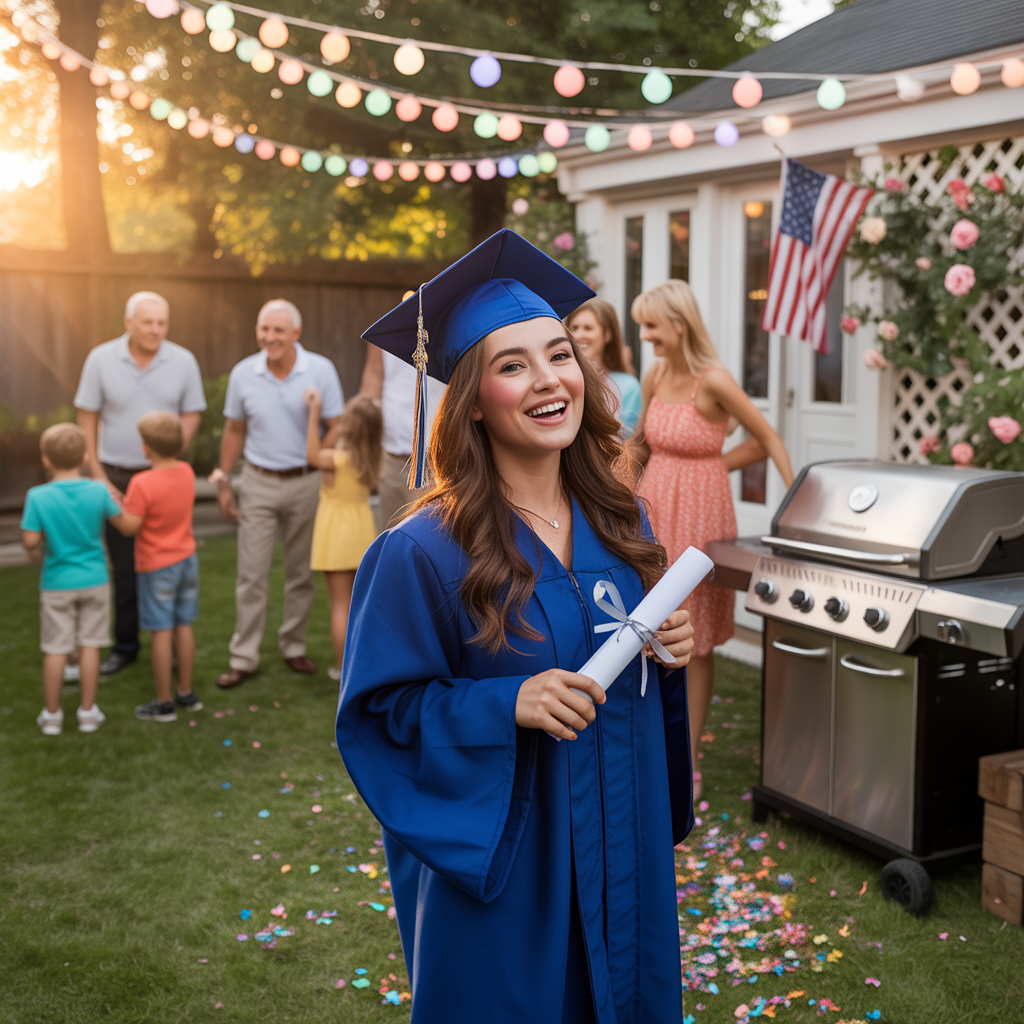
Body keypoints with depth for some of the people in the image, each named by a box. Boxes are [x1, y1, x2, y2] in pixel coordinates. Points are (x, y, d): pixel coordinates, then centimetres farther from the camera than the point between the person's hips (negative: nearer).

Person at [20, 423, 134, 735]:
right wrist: (113, 496, 19)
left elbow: (30, 540, -17)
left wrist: (35, 554, 5)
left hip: (57, 584, -1)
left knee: (55, 650, 9)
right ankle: (88, 712, 16)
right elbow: (121, 521, 1)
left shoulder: (38, 496, -15)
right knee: (89, 645, 10)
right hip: (94, 580, 1)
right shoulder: (99, 491, -11)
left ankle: (52, 715, 19)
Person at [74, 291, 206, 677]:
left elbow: (192, 414, 4)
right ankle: (125, 645, 19)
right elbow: (87, 418, -1)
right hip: (117, 476, 0)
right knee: (124, 565, 7)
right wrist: (98, 476, -4)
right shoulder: (101, 359, -5)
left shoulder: (183, 361, -4)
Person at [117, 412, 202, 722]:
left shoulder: (142, 483, -22)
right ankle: (186, 692, 25)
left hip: (156, 567, -6)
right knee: (183, 626, 15)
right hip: (187, 560, 6)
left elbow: (130, 527, -20)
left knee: (161, 632, 1)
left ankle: (164, 703, 9)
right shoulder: (186, 472, 0)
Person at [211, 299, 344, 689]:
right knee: (251, 573, 0)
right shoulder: (243, 374, -1)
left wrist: (319, 467, -16)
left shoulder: (321, 370, -7)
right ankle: (243, 658, 8)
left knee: (301, 572, 10)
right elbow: (234, 430, 8)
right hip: (259, 483, 0)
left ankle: (293, 646, 26)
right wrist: (223, 481, 7)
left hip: (305, 483, 0)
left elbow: (336, 427, -3)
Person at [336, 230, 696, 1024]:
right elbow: (382, 708, -13)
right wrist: (506, 705, -26)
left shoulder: (620, 521, 0)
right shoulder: (424, 555, -17)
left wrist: (670, 651, -9)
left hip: (624, 846, 5)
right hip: (500, 864, -5)